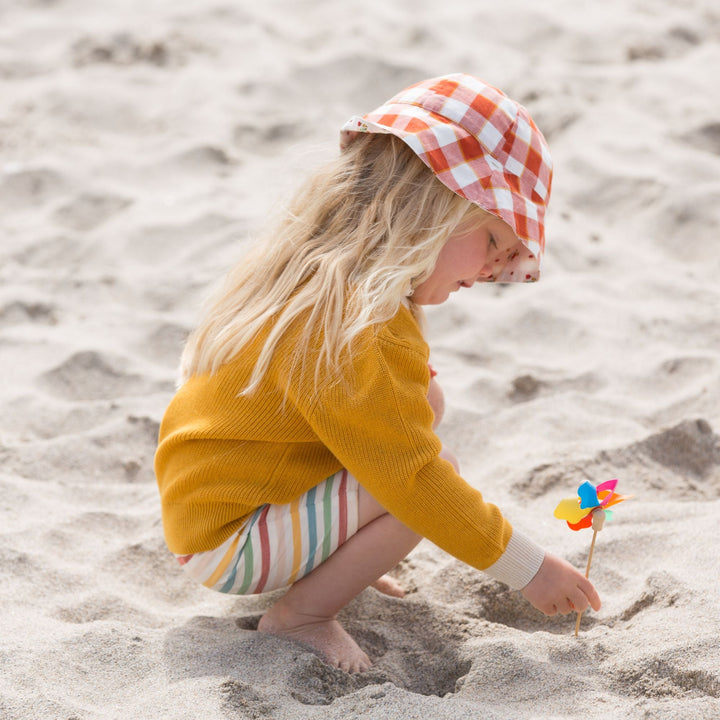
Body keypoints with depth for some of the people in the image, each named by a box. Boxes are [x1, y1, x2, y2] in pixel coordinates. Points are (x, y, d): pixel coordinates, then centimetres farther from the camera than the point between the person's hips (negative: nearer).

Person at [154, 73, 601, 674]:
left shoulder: (320, 271, 2)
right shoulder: (358, 333, -29)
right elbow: (418, 481, -26)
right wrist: (528, 567, -18)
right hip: (223, 544, -10)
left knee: (423, 400, 9)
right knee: (438, 468, -21)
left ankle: (333, 560, 9)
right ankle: (304, 614, -9)